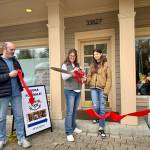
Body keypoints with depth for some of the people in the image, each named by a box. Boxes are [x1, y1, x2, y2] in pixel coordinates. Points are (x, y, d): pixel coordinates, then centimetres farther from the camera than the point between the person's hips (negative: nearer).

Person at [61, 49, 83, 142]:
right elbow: (64, 77, -15)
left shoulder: (77, 65, 14)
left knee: (75, 111, 14)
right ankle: (69, 133, 1)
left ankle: (73, 127, 30)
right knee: (69, 112, -6)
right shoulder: (65, 65, -2)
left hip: (78, 90, 6)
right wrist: (73, 71, -26)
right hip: (69, 91, -5)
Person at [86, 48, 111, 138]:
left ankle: (101, 128, 12)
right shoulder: (92, 65, 11)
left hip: (102, 89, -3)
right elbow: (89, 76, 11)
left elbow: (109, 79, -5)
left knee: (102, 108, 1)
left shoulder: (105, 64, -2)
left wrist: (106, 91, -12)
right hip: (93, 88, 3)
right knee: (96, 106, -3)